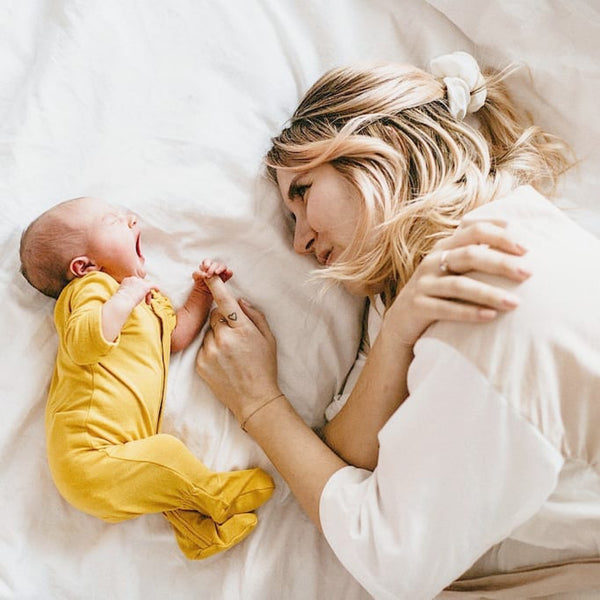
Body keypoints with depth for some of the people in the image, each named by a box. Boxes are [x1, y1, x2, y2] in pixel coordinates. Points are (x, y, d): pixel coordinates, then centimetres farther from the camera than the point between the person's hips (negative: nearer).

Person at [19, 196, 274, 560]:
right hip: (87, 457, -10)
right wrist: (127, 295, -22)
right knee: (167, 455, -23)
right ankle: (215, 497, -2)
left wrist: (203, 292, 18)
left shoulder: (149, 298, 23)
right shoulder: (91, 286, -8)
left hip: (123, 446, 10)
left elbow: (177, 336, 25)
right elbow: (82, 343, -26)